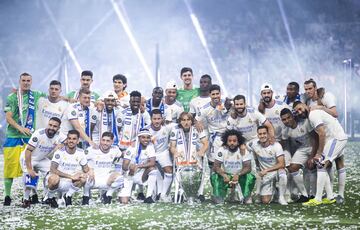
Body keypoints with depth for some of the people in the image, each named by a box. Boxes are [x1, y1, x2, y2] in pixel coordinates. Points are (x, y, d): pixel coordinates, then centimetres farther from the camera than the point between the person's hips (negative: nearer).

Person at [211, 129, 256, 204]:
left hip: (240, 176, 0)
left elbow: (248, 167, -19)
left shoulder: (243, 151, -15)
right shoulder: (222, 150, -13)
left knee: (250, 177, -31)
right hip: (226, 176, 1)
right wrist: (224, 175, -38)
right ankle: (219, 198, -10)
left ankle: (246, 197, -8)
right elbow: (216, 167, -17)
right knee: (214, 177, -29)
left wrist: (238, 174, -39)